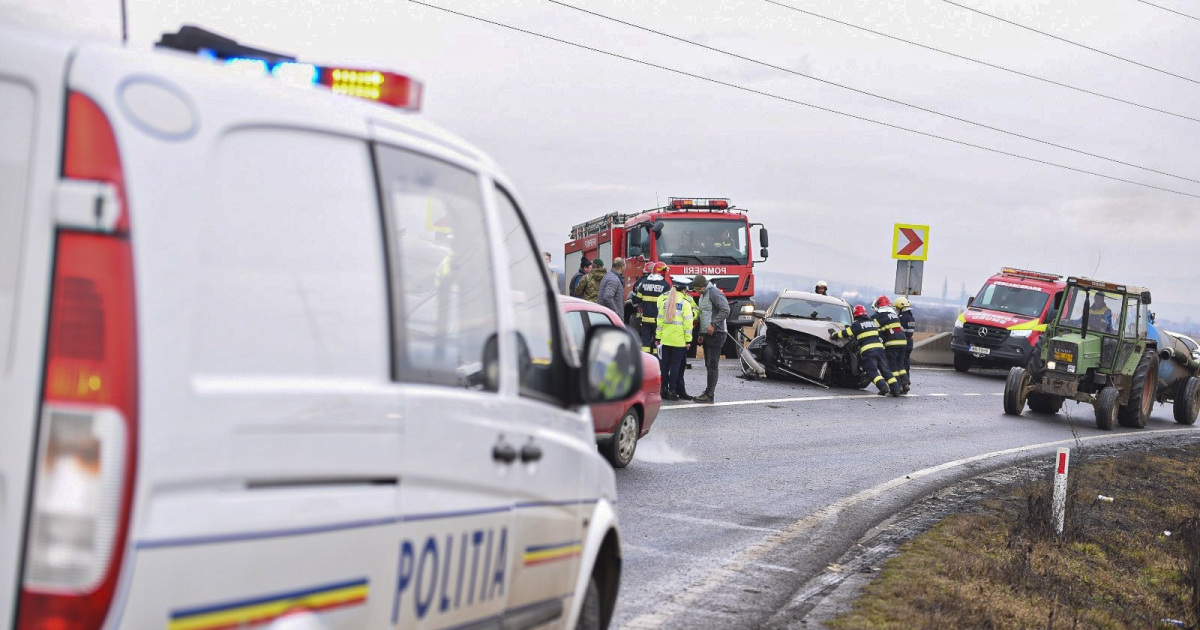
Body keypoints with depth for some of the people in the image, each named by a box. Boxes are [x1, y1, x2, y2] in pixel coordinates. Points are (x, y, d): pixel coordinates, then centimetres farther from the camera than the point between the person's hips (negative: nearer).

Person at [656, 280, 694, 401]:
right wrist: (688, 340, -7)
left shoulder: (665, 303, 8)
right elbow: (687, 323, -9)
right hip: (679, 340, -4)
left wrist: (658, 337, 12)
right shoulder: (685, 304, -6)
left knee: (665, 364, 10)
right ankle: (672, 391, -3)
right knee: (675, 365, 0)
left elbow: (660, 321, 8)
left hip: (665, 340, 4)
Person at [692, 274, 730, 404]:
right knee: (708, 365, 10)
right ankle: (709, 392, 14)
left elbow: (725, 310, -20)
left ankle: (710, 395, -11)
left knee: (712, 365, -10)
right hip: (708, 335, 10)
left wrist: (713, 324, -23)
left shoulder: (714, 292, -12)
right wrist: (701, 333, 23)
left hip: (716, 334, -10)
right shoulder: (703, 295, 19)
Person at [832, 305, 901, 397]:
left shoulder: (857, 325, 0)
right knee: (884, 369, 6)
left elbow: (846, 333, 1)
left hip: (867, 350, -5)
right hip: (879, 348, 5)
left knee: (872, 371, -8)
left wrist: (833, 335, 16)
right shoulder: (872, 322, 19)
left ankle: (883, 386, -28)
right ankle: (896, 389, -2)